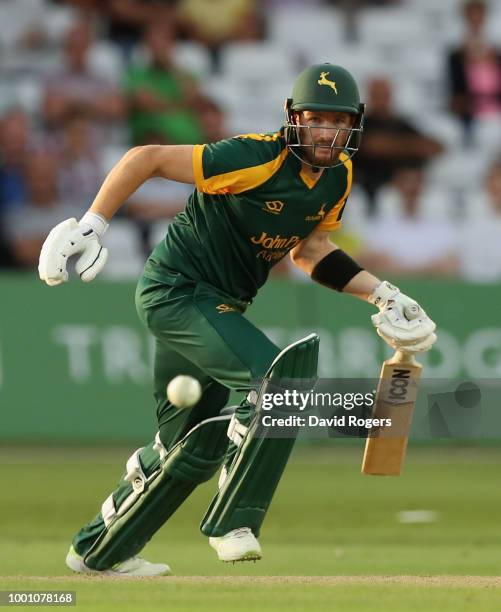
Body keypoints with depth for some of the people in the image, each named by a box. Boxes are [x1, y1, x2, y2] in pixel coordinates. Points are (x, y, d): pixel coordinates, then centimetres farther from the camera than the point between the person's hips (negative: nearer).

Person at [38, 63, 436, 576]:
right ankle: (232, 523, -17)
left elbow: (307, 249, 13)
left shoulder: (338, 176, 0)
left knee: (198, 448, 16)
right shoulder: (255, 160, -24)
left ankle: (99, 550, 34)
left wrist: (381, 293, 4)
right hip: (175, 290, -9)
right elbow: (147, 158, -22)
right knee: (283, 376, -27)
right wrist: (90, 227, -26)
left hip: (220, 305, 9)